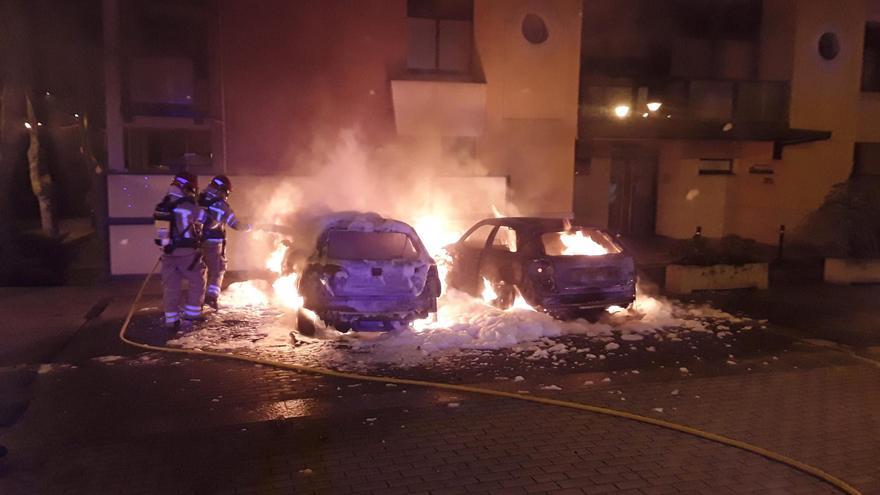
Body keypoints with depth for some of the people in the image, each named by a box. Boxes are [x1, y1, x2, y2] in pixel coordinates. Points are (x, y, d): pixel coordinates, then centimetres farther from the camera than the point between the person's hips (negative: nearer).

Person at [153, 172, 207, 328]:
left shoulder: (162, 206, 4)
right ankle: (192, 312, 16)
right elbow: (204, 219, 1)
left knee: (171, 285, 10)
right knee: (197, 281, 13)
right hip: (186, 253, -6)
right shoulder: (190, 208, -14)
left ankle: (171, 319, 11)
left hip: (168, 252, 6)